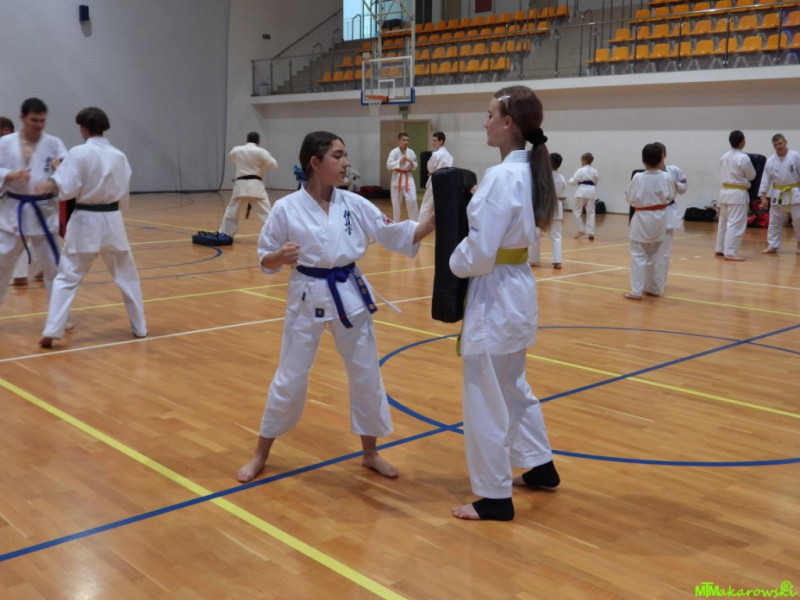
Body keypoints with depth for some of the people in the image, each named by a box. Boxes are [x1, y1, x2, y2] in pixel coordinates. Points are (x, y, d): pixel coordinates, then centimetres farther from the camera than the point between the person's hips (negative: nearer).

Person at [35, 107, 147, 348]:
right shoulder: (119, 156, 2)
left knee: (67, 278, 5)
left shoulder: (78, 153, -11)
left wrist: (50, 184, 2)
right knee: (127, 276, 17)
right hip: (112, 221, 3)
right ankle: (139, 327, 24)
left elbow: (66, 189, -16)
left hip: (85, 222, -3)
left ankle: (51, 332, 0)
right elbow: (124, 196, 8)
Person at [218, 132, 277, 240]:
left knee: (232, 211, 17)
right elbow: (273, 165, -1)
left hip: (241, 185, 3)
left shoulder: (236, 150, 6)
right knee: (265, 212, -3)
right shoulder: (260, 151, -5)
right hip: (255, 186, -3)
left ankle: (223, 235, 25)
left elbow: (231, 157, 29)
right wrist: (268, 156, 18)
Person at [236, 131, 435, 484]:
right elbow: (266, 260, -2)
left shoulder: (355, 204, -2)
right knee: (290, 378, 5)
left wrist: (433, 221, -14)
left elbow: (397, 236, -1)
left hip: (350, 295, 3)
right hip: (308, 297, -3)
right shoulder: (287, 209, -10)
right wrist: (281, 256, -24)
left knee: (366, 375, 10)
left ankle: (370, 454, 29)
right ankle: (261, 454, 25)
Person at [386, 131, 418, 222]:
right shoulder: (394, 152, -9)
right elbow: (389, 165, -16)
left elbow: (415, 167, 7)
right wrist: (400, 161, -25)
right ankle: (396, 223, 23)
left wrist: (411, 162, -15)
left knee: (412, 200, -10)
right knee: (396, 202, 8)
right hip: (397, 178, -1)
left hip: (408, 178, 1)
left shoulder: (411, 152, 0)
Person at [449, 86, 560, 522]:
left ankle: (495, 497, 15)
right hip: (518, 288, 10)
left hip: (495, 295, -10)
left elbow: (479, 251, -24)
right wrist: (475, 205, 6)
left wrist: (453, 262, -5)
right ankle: (539, 466, 39)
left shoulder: (501, 177, -22)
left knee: (485, 399, 2)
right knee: (513, 387, 25)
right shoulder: (529, 171, 7)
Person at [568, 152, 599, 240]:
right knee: (590, 212, 7)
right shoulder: (594, 171, 7)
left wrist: (571, 178, 14)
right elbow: (595, 182, 15)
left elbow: (572, 182, -6)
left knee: (576, 211, 6)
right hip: (591, 191, 5)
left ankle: (582, 230, 1)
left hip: (582, 191, -5)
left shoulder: (580, 170, -9)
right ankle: (591, 232, 3)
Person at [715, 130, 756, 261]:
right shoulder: (743, 158, -15)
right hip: (738, 194, -8)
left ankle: (720, 249, 26)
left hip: (724, 191, 8)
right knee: (736, 224, -6)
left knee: (723, 222, 16)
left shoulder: (724, 156, 6)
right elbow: (751, 176, -4)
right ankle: (730, 252, -9)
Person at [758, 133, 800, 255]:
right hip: (778, 194, 2)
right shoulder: (771, 161, 0)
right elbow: (765, 180, 0)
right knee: (774, 221, 4)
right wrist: (763, 197, -4)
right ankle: (772, 246, 12)